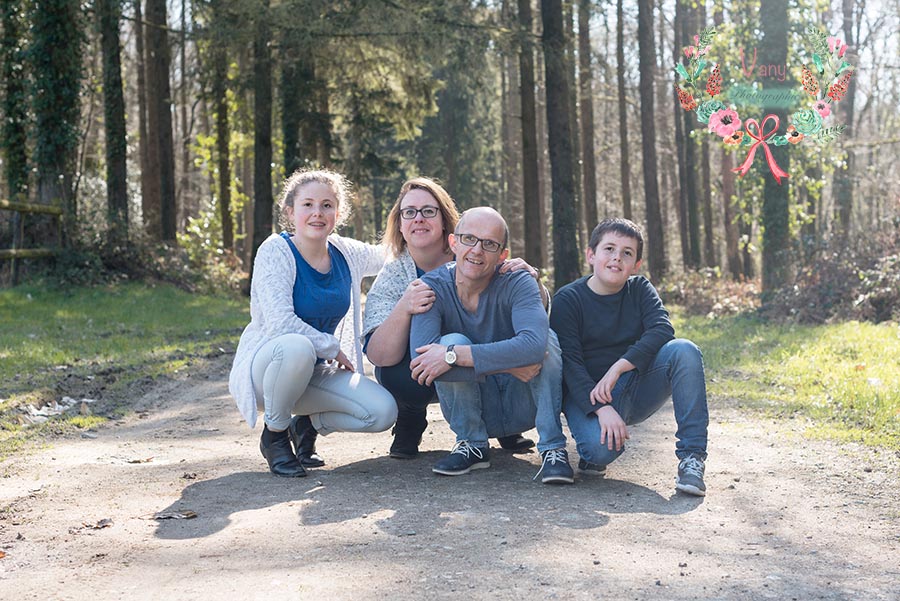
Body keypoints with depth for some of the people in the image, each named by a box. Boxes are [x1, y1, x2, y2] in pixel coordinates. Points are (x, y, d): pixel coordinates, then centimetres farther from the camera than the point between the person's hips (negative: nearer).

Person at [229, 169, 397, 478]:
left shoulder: (346, 253, 0)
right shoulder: (276, 251, -17)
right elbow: (280, 322, -28)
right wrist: (333, 348, -18)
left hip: (315, 372, 5)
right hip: (264, 368, -5)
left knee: (383, 412, -17)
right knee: (296, 346, -41)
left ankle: (307, 424, 12)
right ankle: (274, 435, -13)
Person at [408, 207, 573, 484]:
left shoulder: (518, 283, -16)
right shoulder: (433, 287, -13)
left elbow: (534, 344, -37)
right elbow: (420, 355, -30)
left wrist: (453, 356, -38)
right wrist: (508, 364, -33)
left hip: (522, 406, 0)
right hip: (473, 409, 1)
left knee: (546, 338, -25)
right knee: (453, 340, -25)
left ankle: (552, 448, -17)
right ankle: (472, 445, -10)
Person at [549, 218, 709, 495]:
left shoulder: (640, 289, 5)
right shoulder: (567, 299, -6)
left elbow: (662, 329, -15)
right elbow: (569, 363, -15)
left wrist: (618, 367, -29)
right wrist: (601, 409, -30)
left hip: (637, 389, 3)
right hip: (587, 391, -3)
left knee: (684, 350, -24)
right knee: (601, 449, -35)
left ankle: (691, 455, -22)